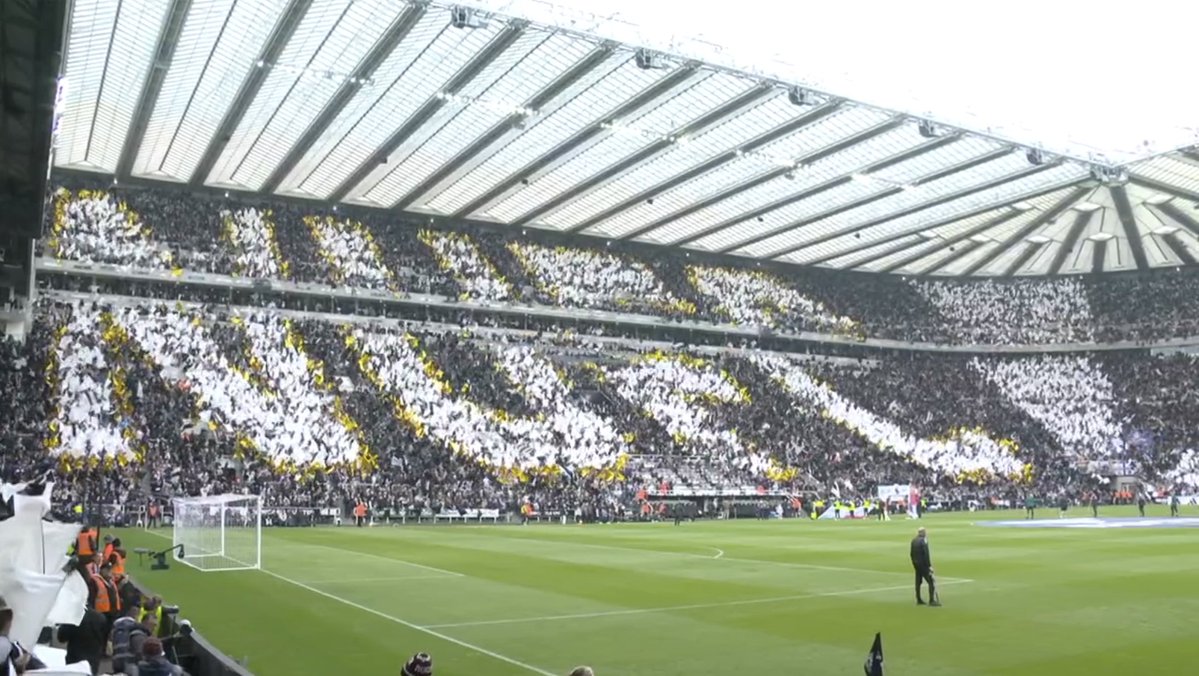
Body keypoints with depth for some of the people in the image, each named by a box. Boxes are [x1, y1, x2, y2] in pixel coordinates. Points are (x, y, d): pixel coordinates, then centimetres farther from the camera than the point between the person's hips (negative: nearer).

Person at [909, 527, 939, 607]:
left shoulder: (913, 541, 8)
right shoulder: (923, 541, -16)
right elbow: (926, 554, -19)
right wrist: (929, 565, -17)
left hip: (916, 564, 8)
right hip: (923, 564, -8)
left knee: (918, 582, 13)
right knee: (931, 582, -4)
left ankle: (918, 600, 18)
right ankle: (931, 600, -7)